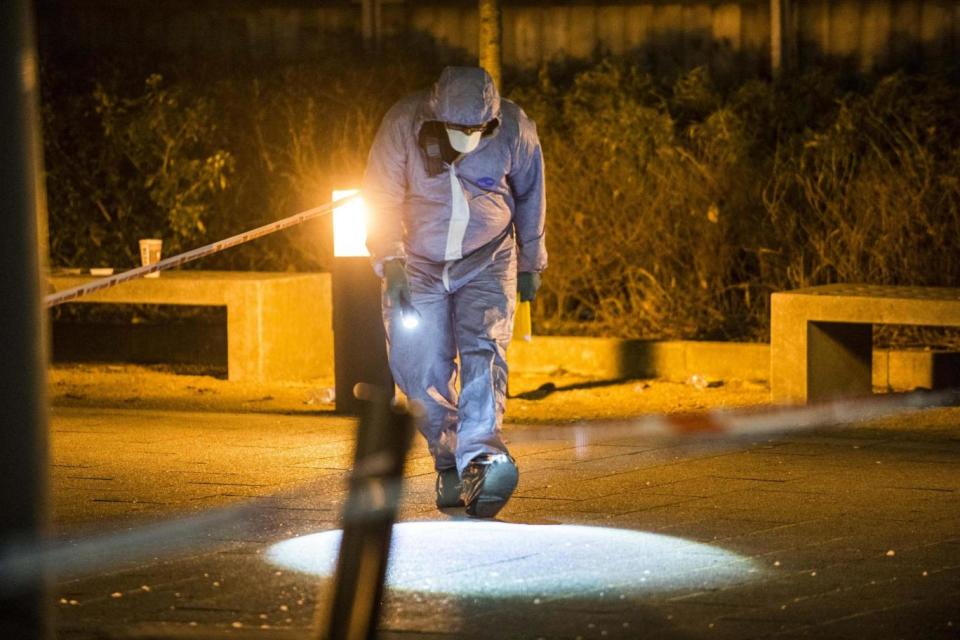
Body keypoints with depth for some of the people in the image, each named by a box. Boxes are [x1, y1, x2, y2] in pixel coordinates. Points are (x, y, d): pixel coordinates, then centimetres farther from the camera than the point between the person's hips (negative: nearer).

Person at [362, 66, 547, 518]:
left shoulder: (515, 130, -14)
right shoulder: (404, 124, -20)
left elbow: (530, 196, 4)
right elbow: (381, 198, -13)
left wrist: (531, 262, 13)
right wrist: (391, 264, -24)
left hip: (487, 262, 0)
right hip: (418, 263, 0)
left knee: (483, 351, -20)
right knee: (421, 372, -7)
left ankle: (480, 461, -35)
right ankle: (449, 464, 12)